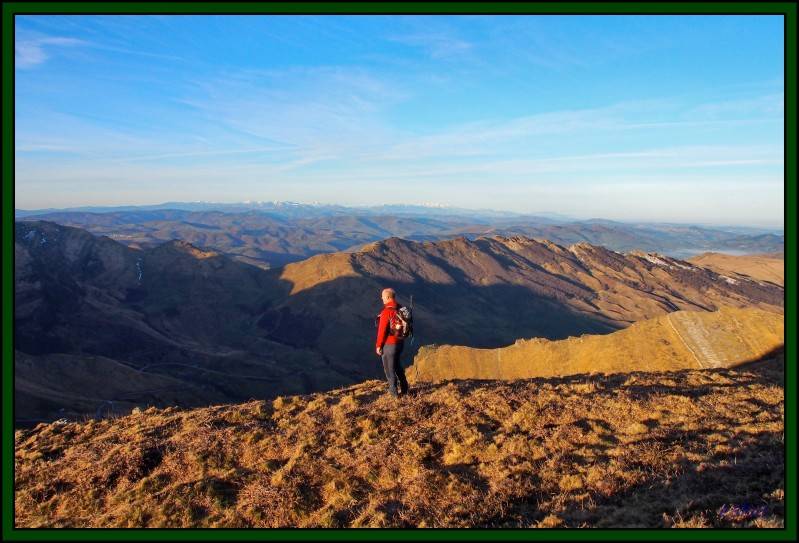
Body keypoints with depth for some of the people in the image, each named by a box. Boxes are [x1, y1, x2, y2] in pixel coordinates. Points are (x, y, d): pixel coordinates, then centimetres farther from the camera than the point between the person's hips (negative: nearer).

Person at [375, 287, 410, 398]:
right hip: (399, 342, 8)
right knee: (397, 365, 24)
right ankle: (404, 389, 32)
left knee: (389, 369, 6)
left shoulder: (387, 311, -22)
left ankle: (394, 393, 13)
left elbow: (382, 330, -20)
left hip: (389, 344, -8)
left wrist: (378, 345, -10)